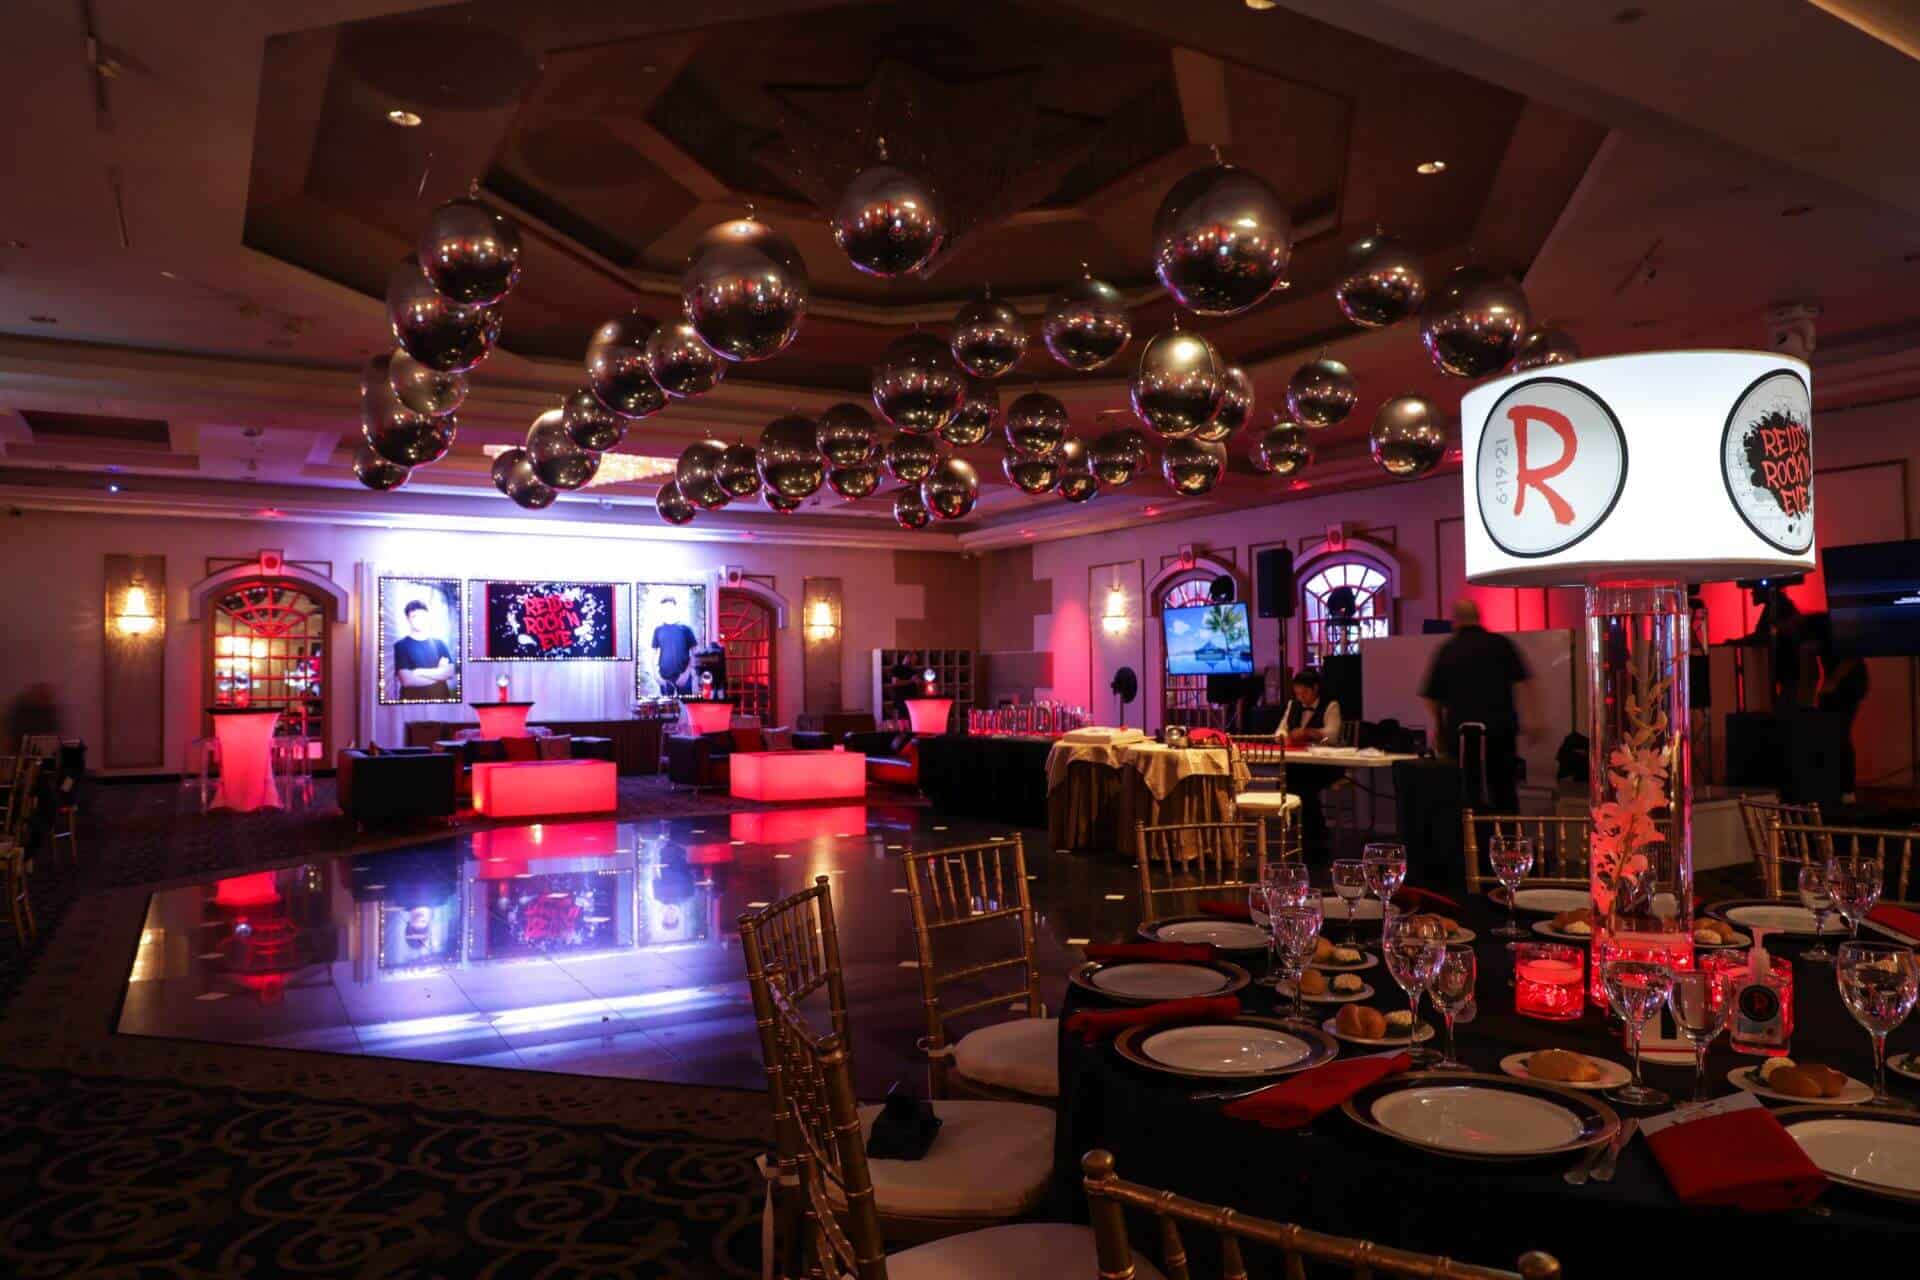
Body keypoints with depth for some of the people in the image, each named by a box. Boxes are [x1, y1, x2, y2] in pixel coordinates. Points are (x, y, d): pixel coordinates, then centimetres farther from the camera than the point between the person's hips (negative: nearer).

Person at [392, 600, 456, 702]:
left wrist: (420, 672, -11)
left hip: (441, 699, 3)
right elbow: (407, 680, -13)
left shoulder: (439, 643, 7)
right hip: (413, 700, -3)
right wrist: (439, 674, -7)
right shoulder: (401, 645, -3)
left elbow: (449, 673, -3)